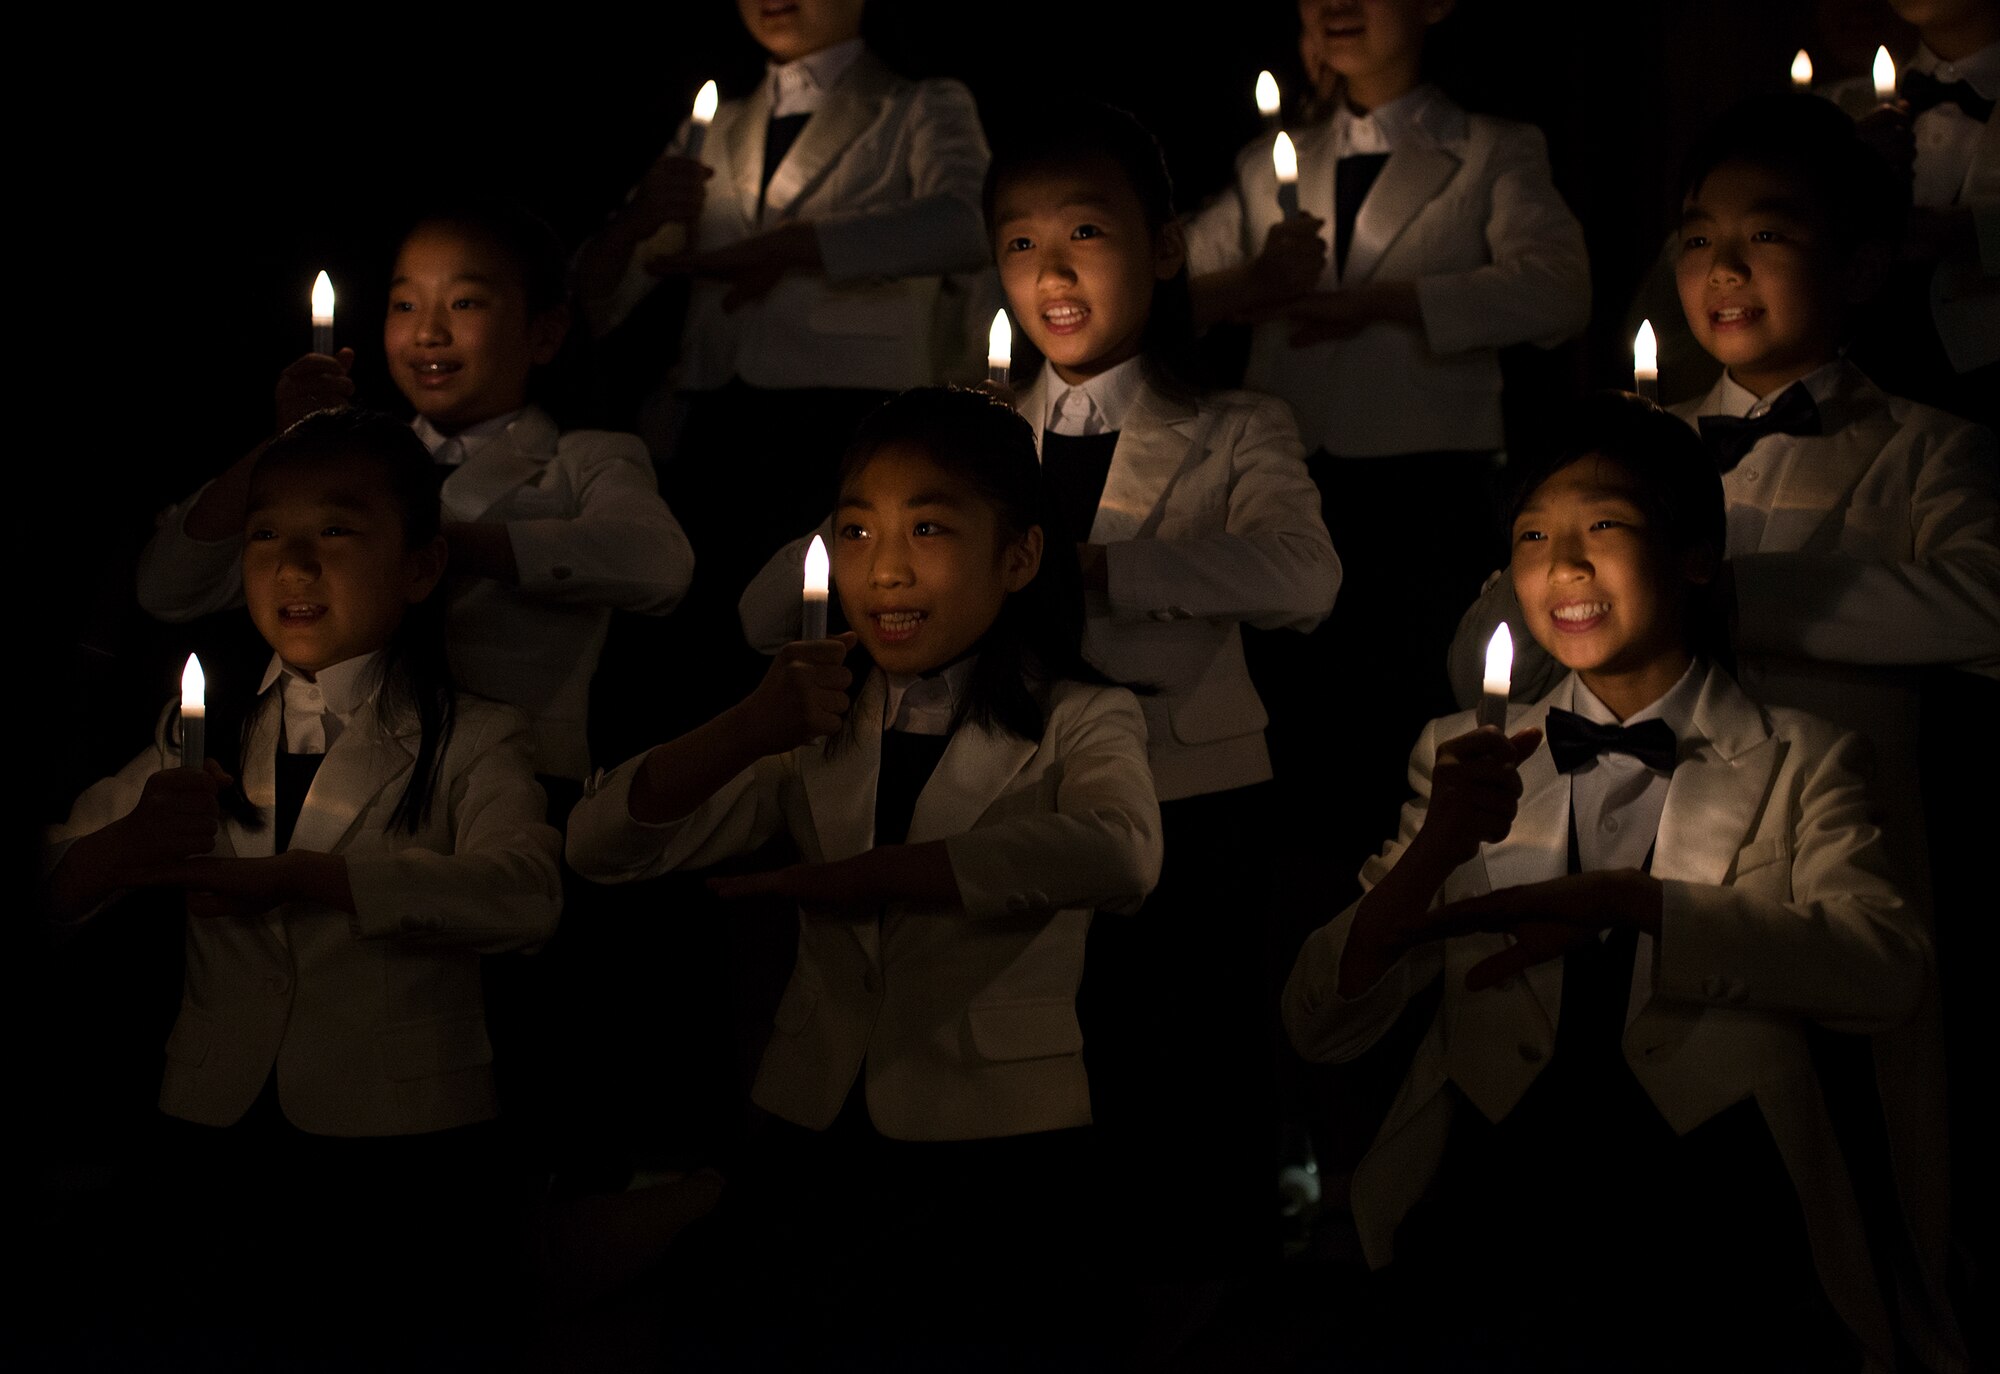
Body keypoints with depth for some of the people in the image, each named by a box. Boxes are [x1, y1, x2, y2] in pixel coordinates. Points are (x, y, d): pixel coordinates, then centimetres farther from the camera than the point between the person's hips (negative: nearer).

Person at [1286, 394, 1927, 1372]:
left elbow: (1892, 970, -5)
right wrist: (1438, 852, -7)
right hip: (1493, 1208, 1)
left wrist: (1627, 900, -13)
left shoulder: (1797, 761, 16)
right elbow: (1319, 1029, 11)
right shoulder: (1464, 757, 20)